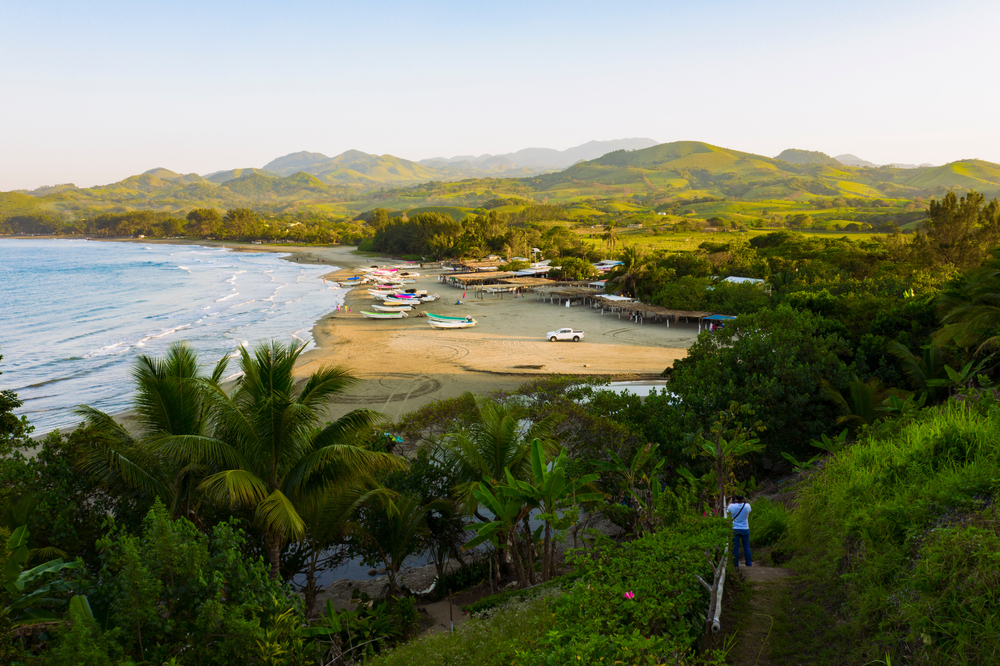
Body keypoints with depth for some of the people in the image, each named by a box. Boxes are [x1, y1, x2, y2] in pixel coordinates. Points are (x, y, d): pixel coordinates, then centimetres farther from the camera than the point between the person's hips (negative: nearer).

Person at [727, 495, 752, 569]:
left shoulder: (732, 506, -14)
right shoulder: (747, 506, -10)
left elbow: (727, 511, 8)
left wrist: (731, 501, 8)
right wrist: (744, 499, 11)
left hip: (735, 529, -1)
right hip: (745, 529, 2)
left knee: (735, 547, 4)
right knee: (746, 546, 14)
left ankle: (736, 565, 7)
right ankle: (749, 563, 22)